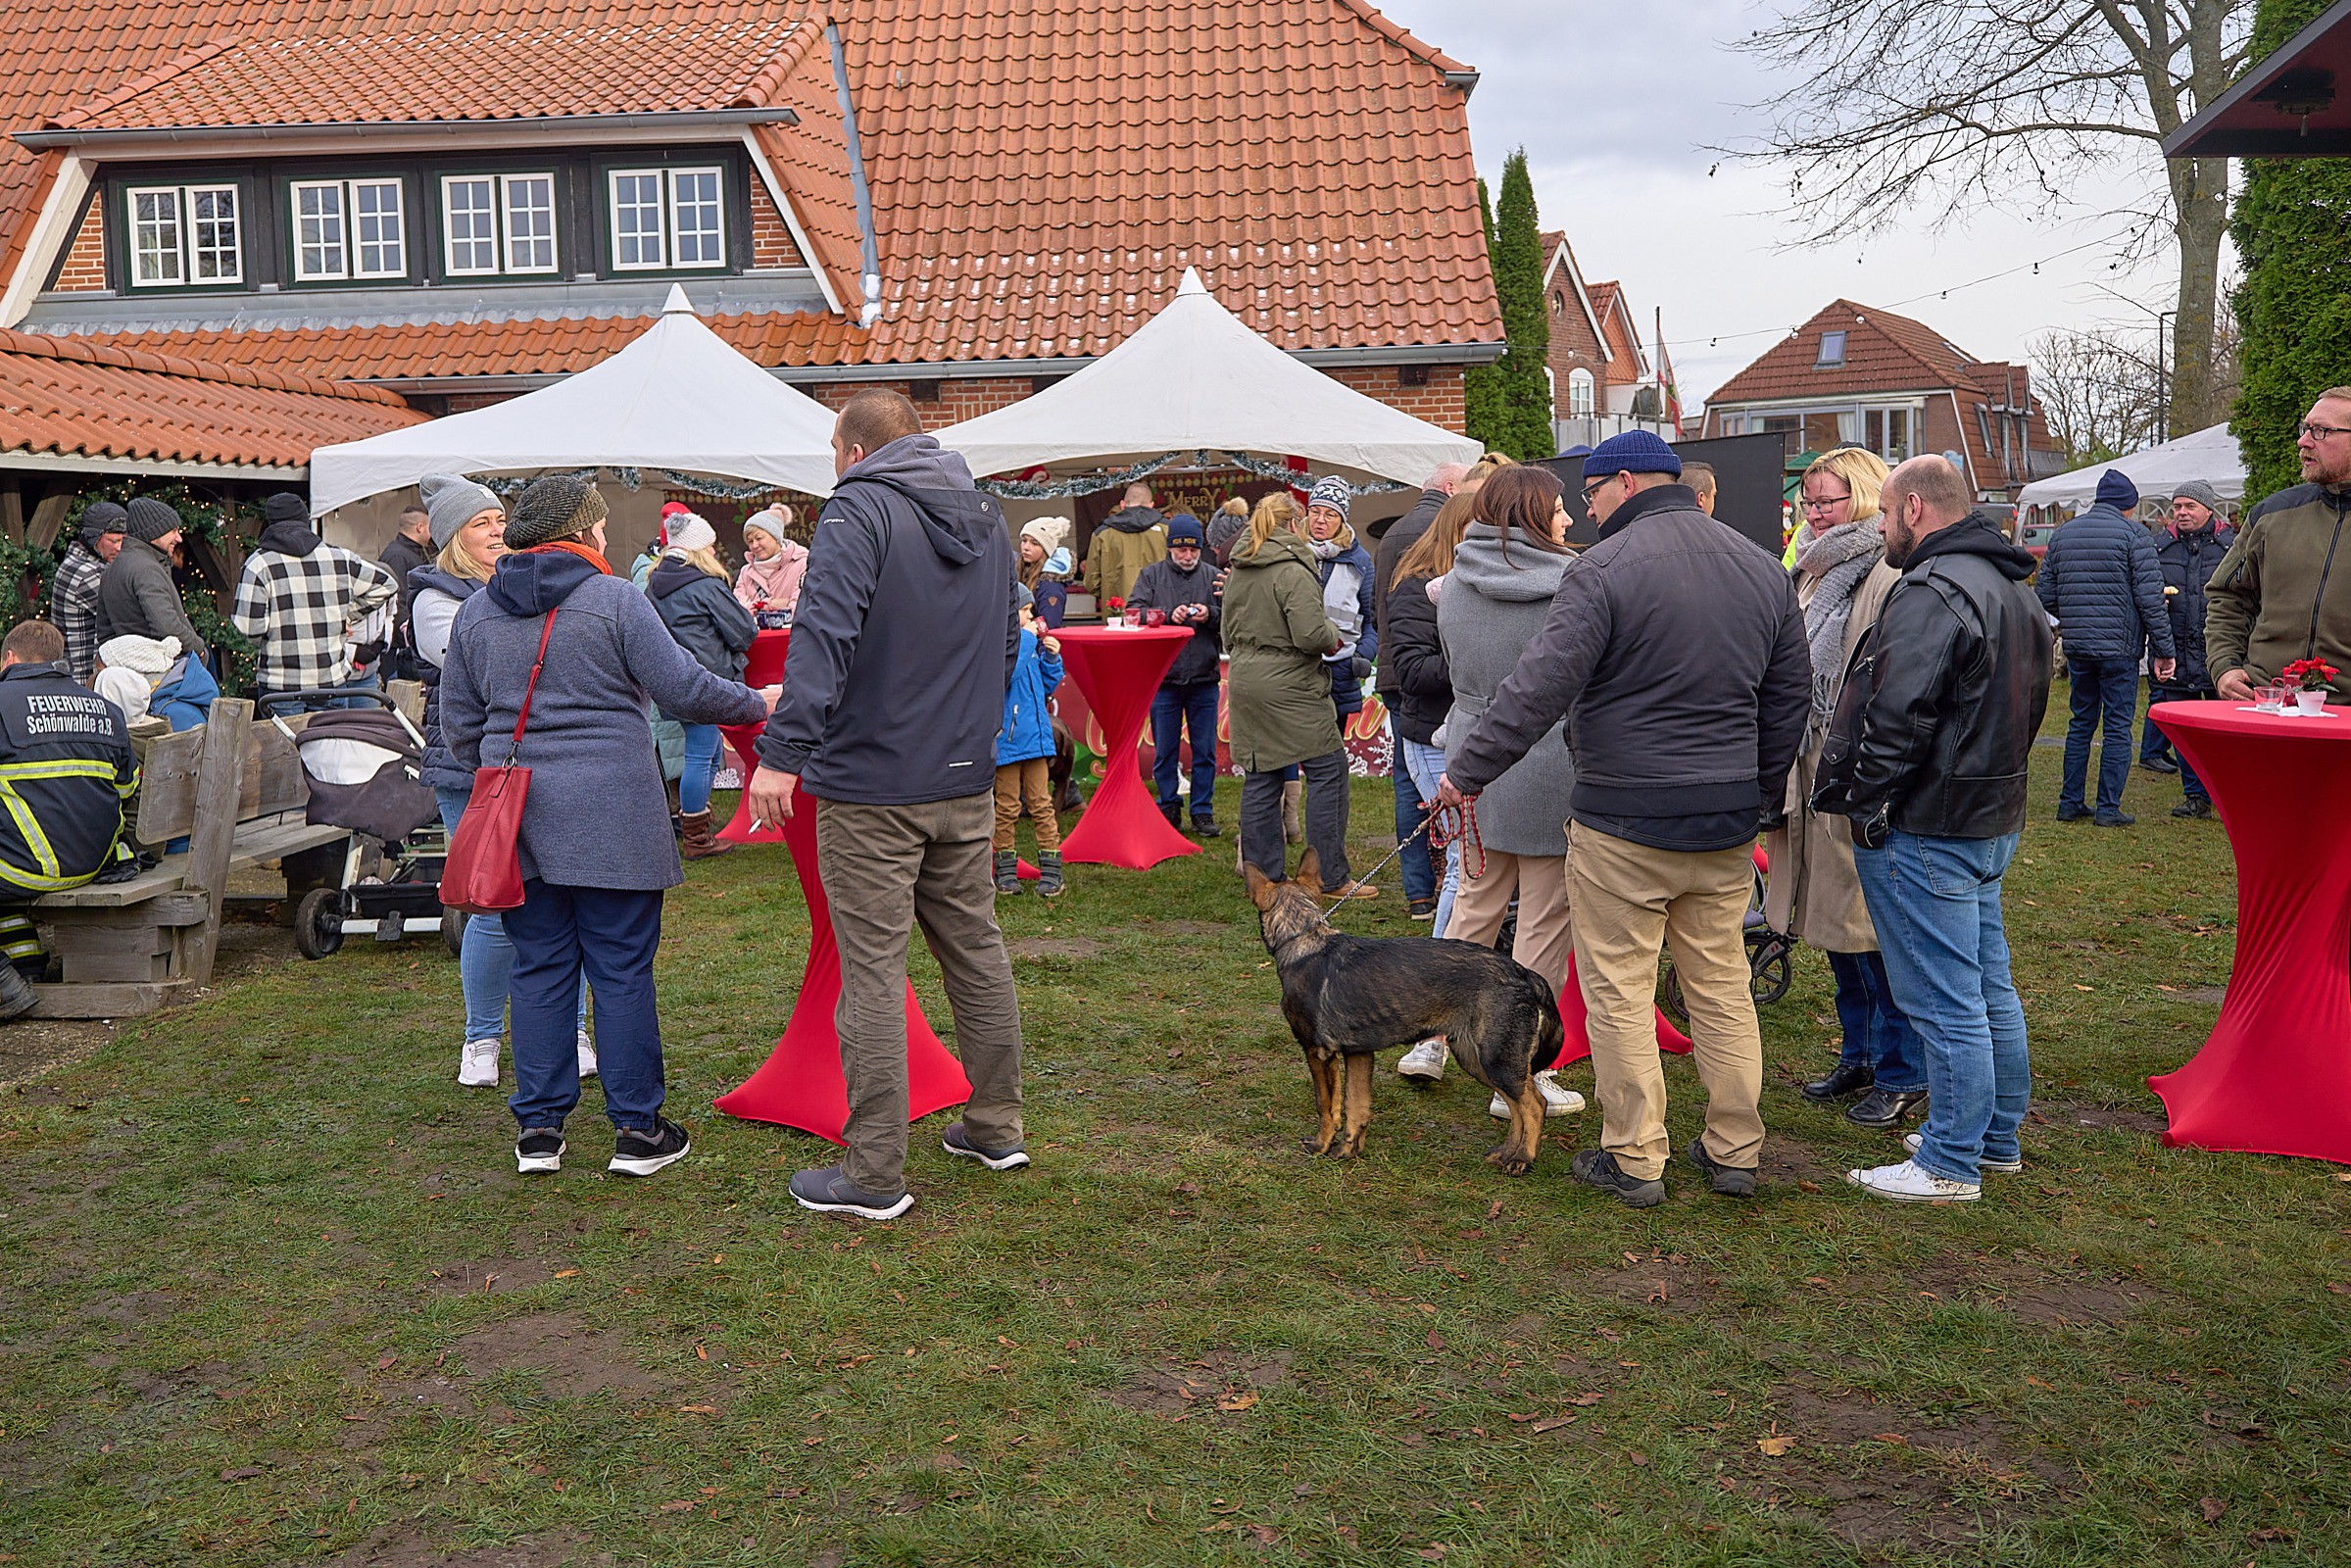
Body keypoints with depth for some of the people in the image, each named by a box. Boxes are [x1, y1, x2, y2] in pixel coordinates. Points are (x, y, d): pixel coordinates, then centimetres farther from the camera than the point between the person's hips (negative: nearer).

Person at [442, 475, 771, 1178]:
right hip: (610, 815, -4)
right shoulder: (614, 600, -6)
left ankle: (538, 1128, 15)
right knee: (622, 971, 2)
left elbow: (458, 725, 13)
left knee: (539, 969, 11)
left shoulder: (474, 612, 10)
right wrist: (757, 704, 8)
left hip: (517, 814, 5)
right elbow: (683, 687, -7)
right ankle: (637, 1130, 8)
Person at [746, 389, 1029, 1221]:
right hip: (967, 780, 7)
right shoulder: (986, 514, 14)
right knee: (977, 949, 17)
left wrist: (783, 752, -26)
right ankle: (996, 1126, 28)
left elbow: (824, 633, -23)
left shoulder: (859, 511, -11)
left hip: (872, 786, -7)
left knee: (873, 971, -2)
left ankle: (874, 1174, 4)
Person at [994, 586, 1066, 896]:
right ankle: (1005, 870, 14)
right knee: (1007, 807, 4)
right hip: (1006, 736, -6)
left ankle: (1051, 870, 8)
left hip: (1035, 734, 6)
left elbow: (1046, 686, 19)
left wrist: (1052, 657, 2)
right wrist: (1025, 640, -19)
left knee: (1041, 803, 5)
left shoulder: (1030, 642, 12)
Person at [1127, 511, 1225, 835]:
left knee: (1205, 751, 5)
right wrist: (1169, 615, -17)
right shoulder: (1151, 575, 6)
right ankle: (1169, 809, 19)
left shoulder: (1214, 576, 7)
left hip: (1204, 678, 1)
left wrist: (1211, 615, -16)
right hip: (1163, 678, 0)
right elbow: (1134, 612, -5)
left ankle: (1202, 812, 14)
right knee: (1164, 751, 7)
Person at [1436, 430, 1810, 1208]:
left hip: (1623, 823, -7)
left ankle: (1634, 1159, 10)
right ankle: (1734, 1151, 22)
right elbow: (1790, 698, 15)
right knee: (1722, 985, 15)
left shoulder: (1606, 569, -13)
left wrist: (1467, 771, -10)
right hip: (1727, 822, 7)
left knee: (1619, 991, 3)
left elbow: (1541, 685, -18)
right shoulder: (1764, 570, 10)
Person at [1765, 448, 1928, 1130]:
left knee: (1873, 927, -1)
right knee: (1834, 924, 16)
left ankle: (1901, 1074, 12)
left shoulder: (1887, 582, -16)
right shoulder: (1812, 575, 14)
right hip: (1810, 776, 9)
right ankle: (1859, 1055, 30)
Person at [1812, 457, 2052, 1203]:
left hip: (1926, 829, -10)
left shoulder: (1933, 591, -19)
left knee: (1944, 1003, -3)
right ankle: (1998, 1137, 30)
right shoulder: (2014, 590, 15)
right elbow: (2027, 706, 22)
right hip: (1993, 819, 11)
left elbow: (1899, 717, -23)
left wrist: (1864, 802, -11)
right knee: (1990, 988, 18)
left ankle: (1951, 1164, 5)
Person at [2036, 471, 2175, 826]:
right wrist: (2164, 650, -7)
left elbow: (2044, 596, 9)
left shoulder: (2062, 535, 9)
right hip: (2119, 647, -5)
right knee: (2118, 726, 2)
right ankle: (2109, 808, 2)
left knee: (2081, 722, 14)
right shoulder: (2133, 535, -6)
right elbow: (2150, 598, -10)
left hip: (2076, 647, 5)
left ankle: (2070, 803, 15)